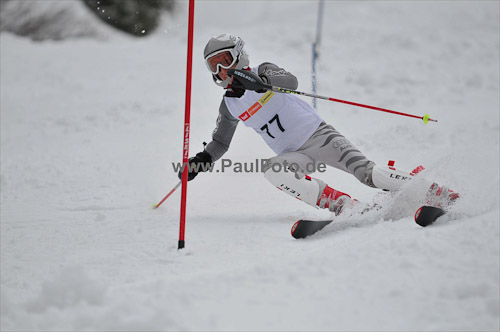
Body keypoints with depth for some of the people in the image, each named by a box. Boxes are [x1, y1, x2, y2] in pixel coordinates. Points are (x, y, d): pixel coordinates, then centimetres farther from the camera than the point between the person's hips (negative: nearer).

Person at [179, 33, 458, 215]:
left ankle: (432, 191, -15)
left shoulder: (262, 71, -5)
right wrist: (200, 161, 3)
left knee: (364, 170, -21)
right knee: (272, 170, -29)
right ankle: (341, 205, -34)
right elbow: (220, 144, 22)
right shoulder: (229, 106, 10)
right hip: (295, 155, 4)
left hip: (317, 133, -4)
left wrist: (259, 81, -45)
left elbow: (290, 81, -26)